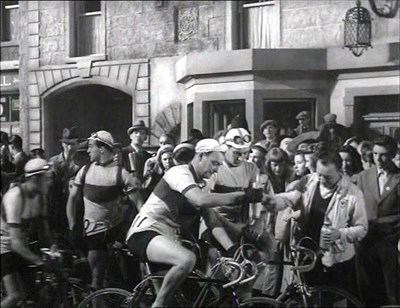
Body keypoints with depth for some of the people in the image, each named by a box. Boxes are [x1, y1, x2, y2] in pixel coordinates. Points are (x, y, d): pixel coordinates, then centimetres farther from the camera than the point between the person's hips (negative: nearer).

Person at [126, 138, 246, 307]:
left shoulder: (196, 183, 17)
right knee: (187, 259, -34)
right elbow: (201, 200, -31)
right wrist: (240, 195, -25)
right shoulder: (180, 172, -13)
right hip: (145, 232, -10)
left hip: (167, 235, 10)